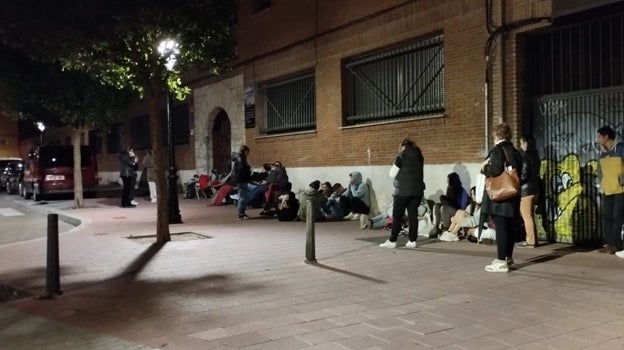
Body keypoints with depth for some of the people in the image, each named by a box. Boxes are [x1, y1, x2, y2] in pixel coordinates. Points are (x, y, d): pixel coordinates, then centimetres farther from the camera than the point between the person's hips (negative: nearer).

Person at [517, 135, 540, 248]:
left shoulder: (525, 156, -14)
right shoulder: (534, 156, 12)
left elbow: (524, 175, -20)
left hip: (526, 189, -9)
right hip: (534, 188, 9)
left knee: (526, 216, -3)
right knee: (529, 215, 15)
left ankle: (530, 241, 0)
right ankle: (532, 239, 19)